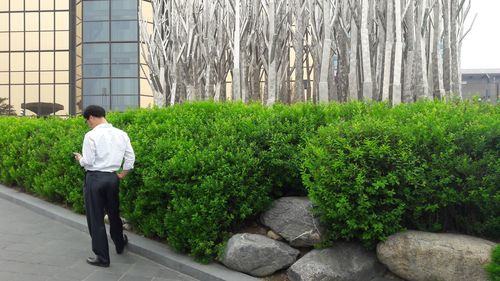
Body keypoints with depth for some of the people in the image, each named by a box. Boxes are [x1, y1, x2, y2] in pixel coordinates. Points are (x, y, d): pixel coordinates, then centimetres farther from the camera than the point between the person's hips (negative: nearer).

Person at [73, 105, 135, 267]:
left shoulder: (91, 135, -14)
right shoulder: (121, 134, 3)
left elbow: (87, 162, -14)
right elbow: (130, 157, 3)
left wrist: (80, 158, 7)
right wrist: (121, 175, 13)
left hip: (95, 178, -5)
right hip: (113, 177, 6)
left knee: (96, 218, 6)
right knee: (114, 213, 24)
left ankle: (102, 257, 14)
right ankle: (120, 244, 42)